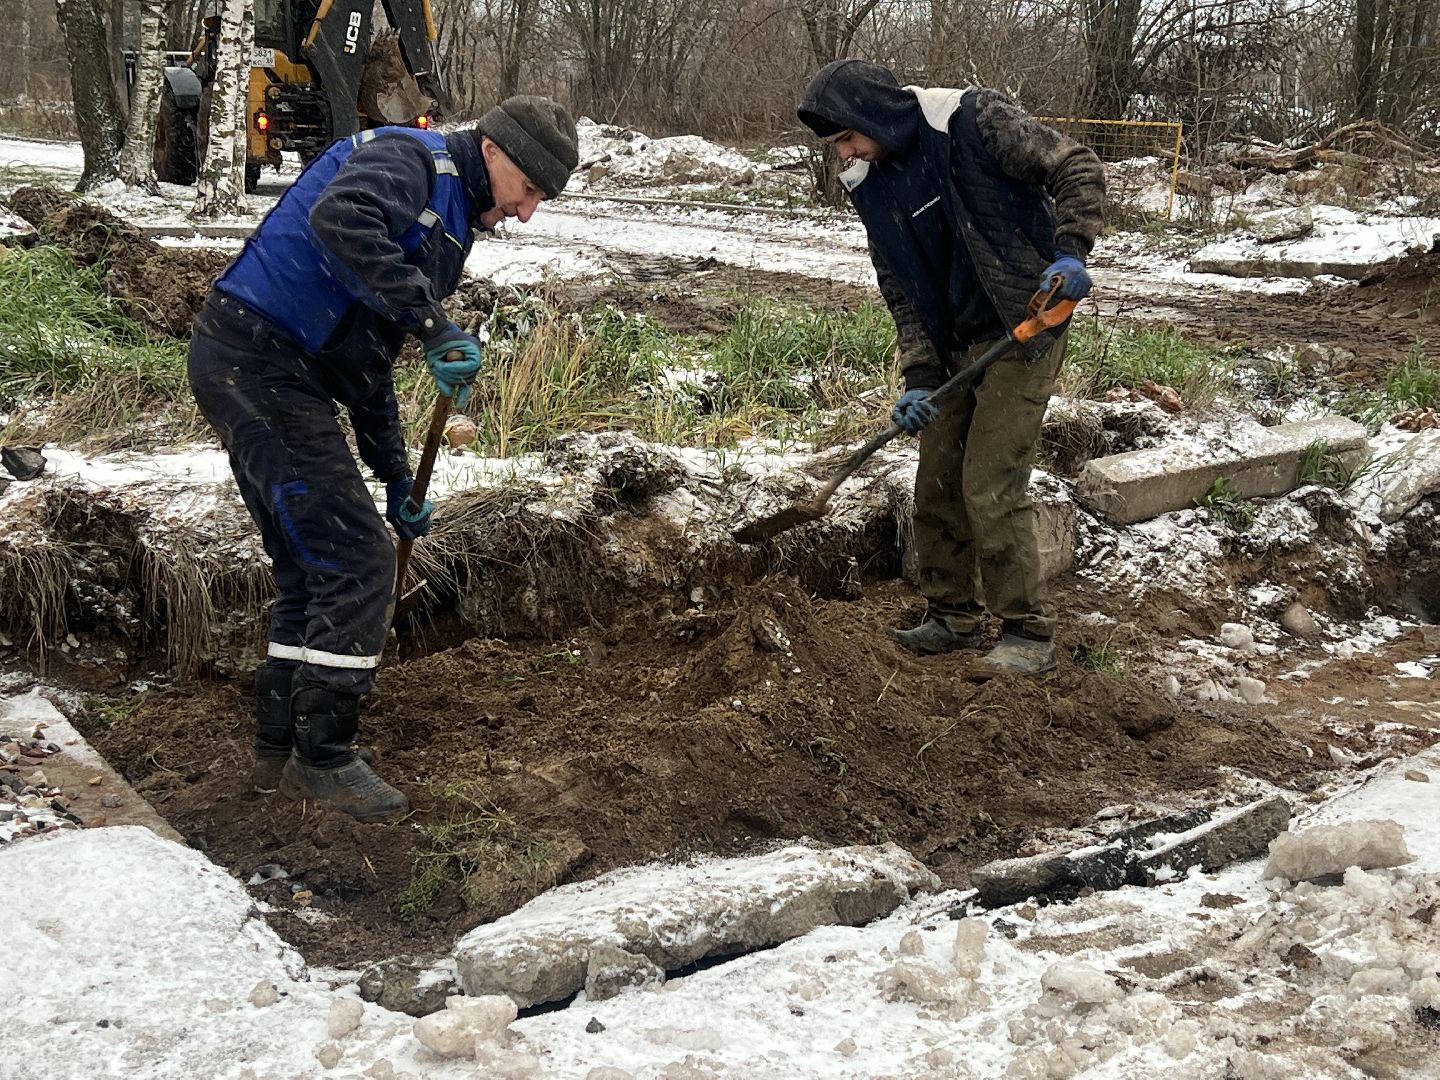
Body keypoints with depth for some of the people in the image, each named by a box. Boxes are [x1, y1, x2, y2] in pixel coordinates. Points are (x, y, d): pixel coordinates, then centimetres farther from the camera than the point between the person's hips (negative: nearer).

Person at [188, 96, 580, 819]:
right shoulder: (410, 158, -7)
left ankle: (278, 752, 23)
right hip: (256, 357, -10)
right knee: (356, 558, -9)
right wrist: (431, 320, -31)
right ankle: (323, 757, 1)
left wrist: (396, 480, 21)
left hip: (274, 374, 10)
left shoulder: (446, 222, 21)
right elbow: (338, 218, -32)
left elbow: (366, 361, 24)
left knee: (310, 568, 14)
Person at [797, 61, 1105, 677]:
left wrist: (1070, 250, -25)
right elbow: (901, 292, 3)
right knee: (937, 485, 9)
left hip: (1022, 332, -7)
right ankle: (954, 615, 25)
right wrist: (919, 378, -8)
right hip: (954, 347, 7)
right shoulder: (871, 187, 3)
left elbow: (1077, 168, -11)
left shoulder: (974, 121, -14)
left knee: (991, 488, -10)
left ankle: (1029, 635, 2)